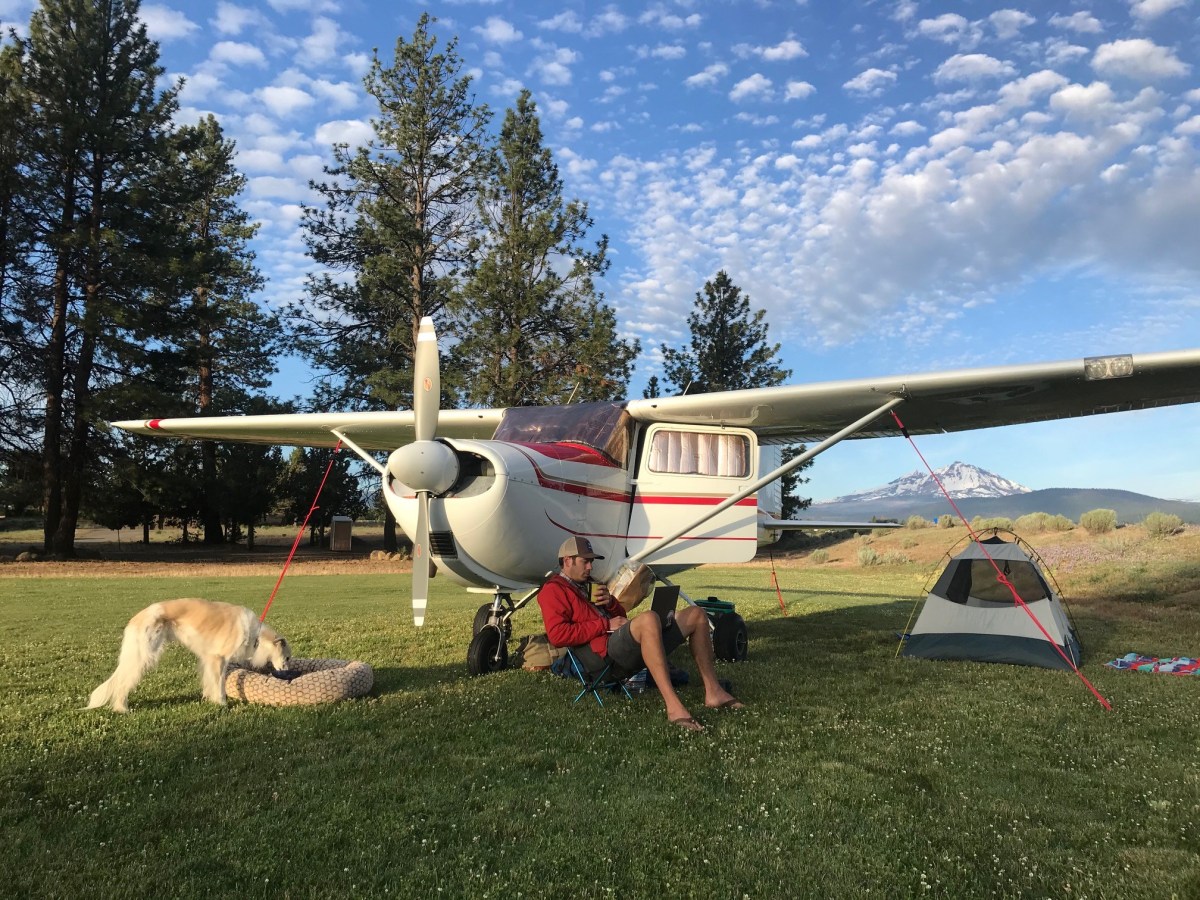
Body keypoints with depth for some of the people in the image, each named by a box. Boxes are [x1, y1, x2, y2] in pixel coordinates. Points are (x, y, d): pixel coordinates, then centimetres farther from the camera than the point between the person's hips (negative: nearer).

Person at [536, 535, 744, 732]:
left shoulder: (588, 584, 31)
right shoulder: (553, 590, 3)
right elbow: (557, 635, -14)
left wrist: (610, 602, 6)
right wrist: (606, 624, -12)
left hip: (635, 646, 10)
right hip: (608, 649, -10)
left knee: (696, 614, 6)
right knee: (649, 618, -41)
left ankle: (713, 692, -1)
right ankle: (673, 706, -48)